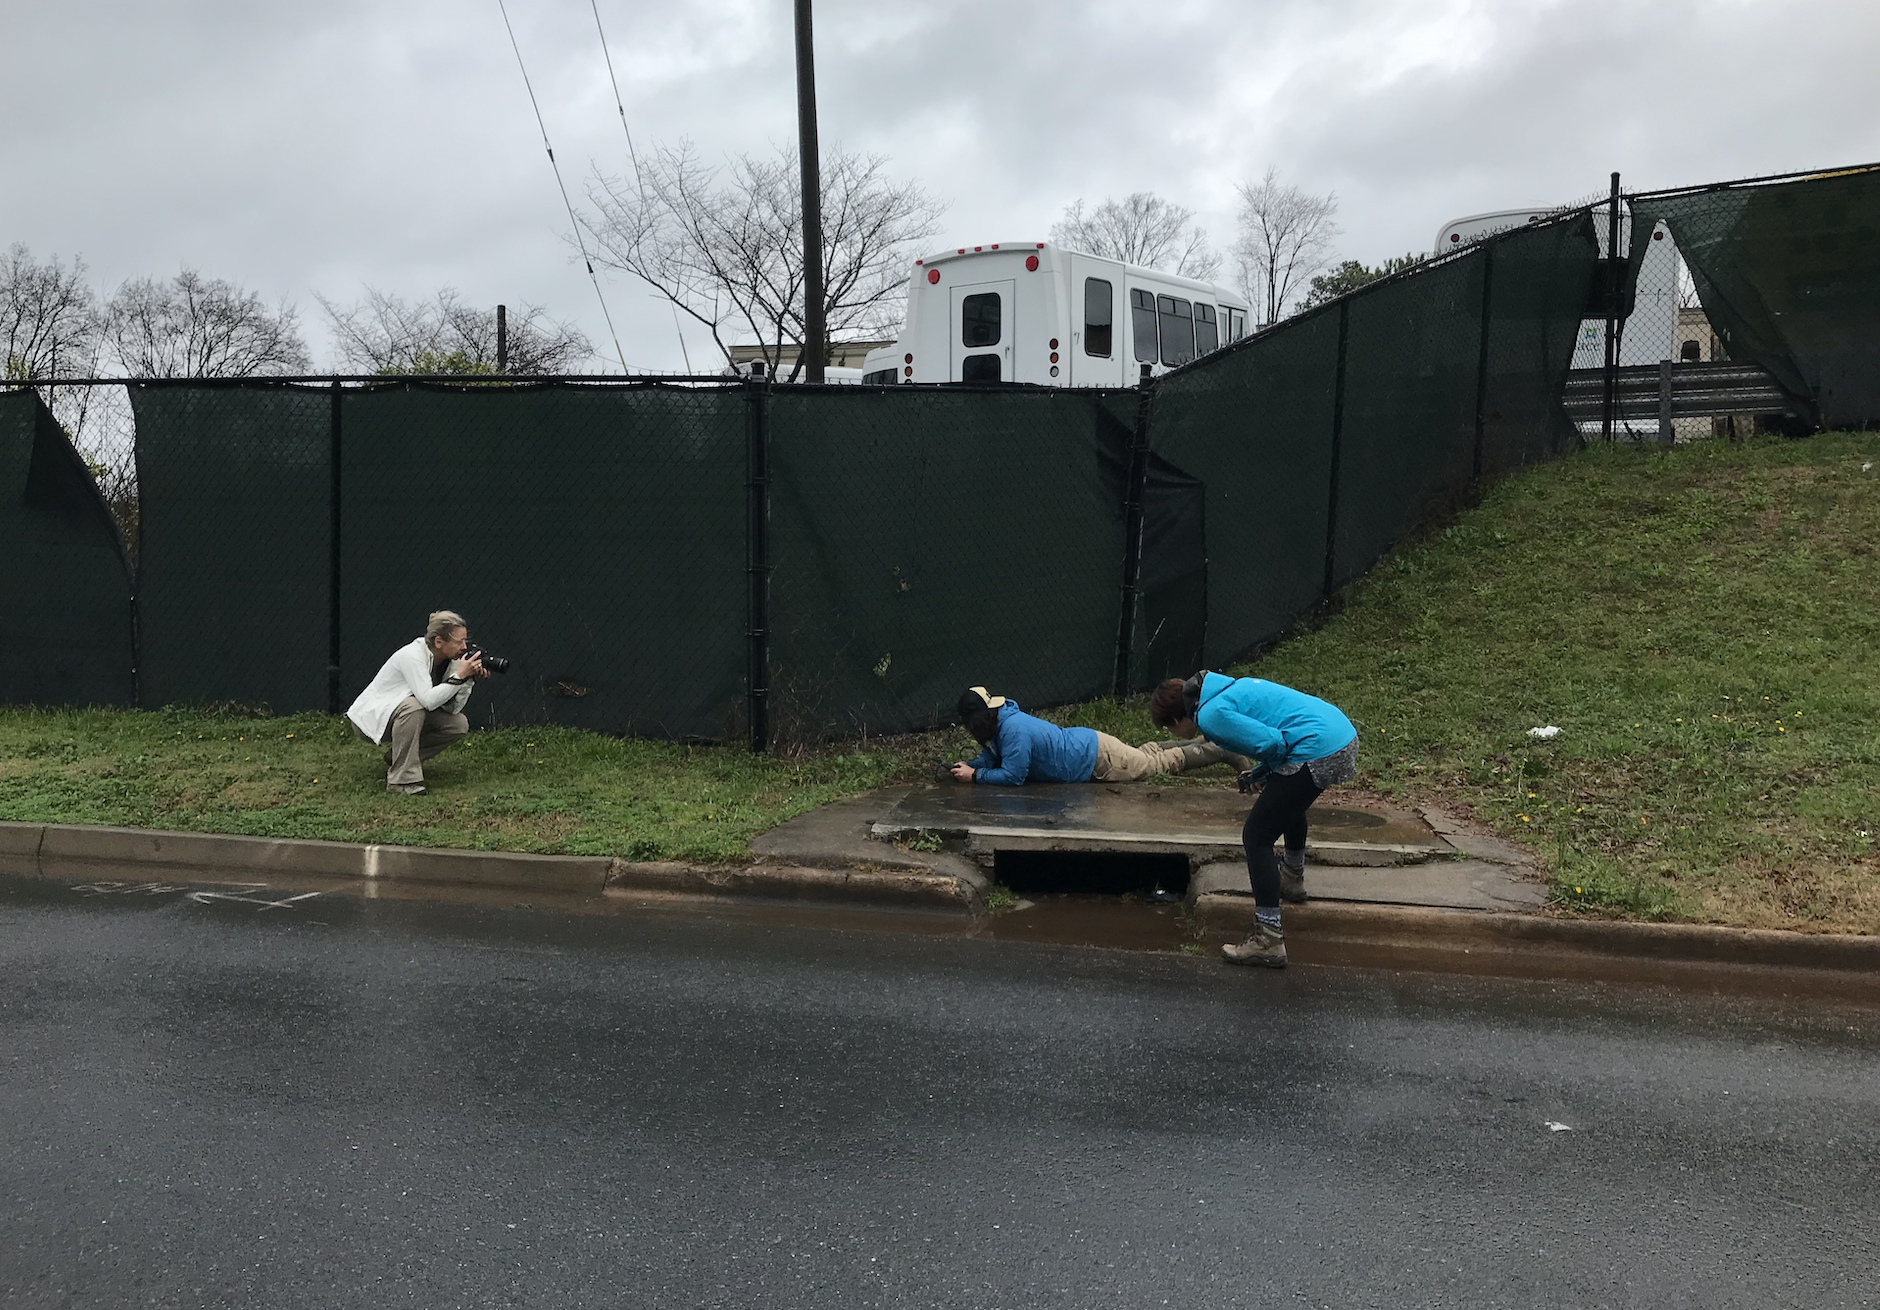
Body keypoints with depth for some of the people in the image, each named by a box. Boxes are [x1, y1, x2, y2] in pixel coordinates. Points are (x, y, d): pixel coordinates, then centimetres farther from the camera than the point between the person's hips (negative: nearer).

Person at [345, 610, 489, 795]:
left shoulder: (451, 660, -6)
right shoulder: (412, 656, -27)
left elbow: (453, 708, -10)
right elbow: (428, 700, -39)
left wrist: (470, 679, -21)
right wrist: (459, 676, -37)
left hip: (404, 714, 7)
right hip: (371, 716, -7)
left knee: (460, 725, -11)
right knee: (413, 706, -37)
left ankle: (397, 756, 6)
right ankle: (401, 778, -28)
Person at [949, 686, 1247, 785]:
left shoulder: (1014, 729, -33)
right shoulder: (999, 723, -5)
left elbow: (1012, 776, -34)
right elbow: (991, 757, 7)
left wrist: (974, 776, -27)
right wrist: (968, 766, -10)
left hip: (1097, 758, -8)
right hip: (1085, 745, 8)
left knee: (1163, 762, 8)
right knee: (1147, 754, 26)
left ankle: (1222, 750, 22)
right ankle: (1209, 745, 40)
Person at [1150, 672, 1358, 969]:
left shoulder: (1210, 714, -10)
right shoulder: (1227, 688, 19)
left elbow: (1271, 742, -18)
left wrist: (1262, 774, 4)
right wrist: (1260, 774, 18)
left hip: (1317, 752, -10)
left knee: (1256, 837, -4)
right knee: (1290, 804, 37)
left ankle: (1268, 940, -5)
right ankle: (1293, 879, 61)